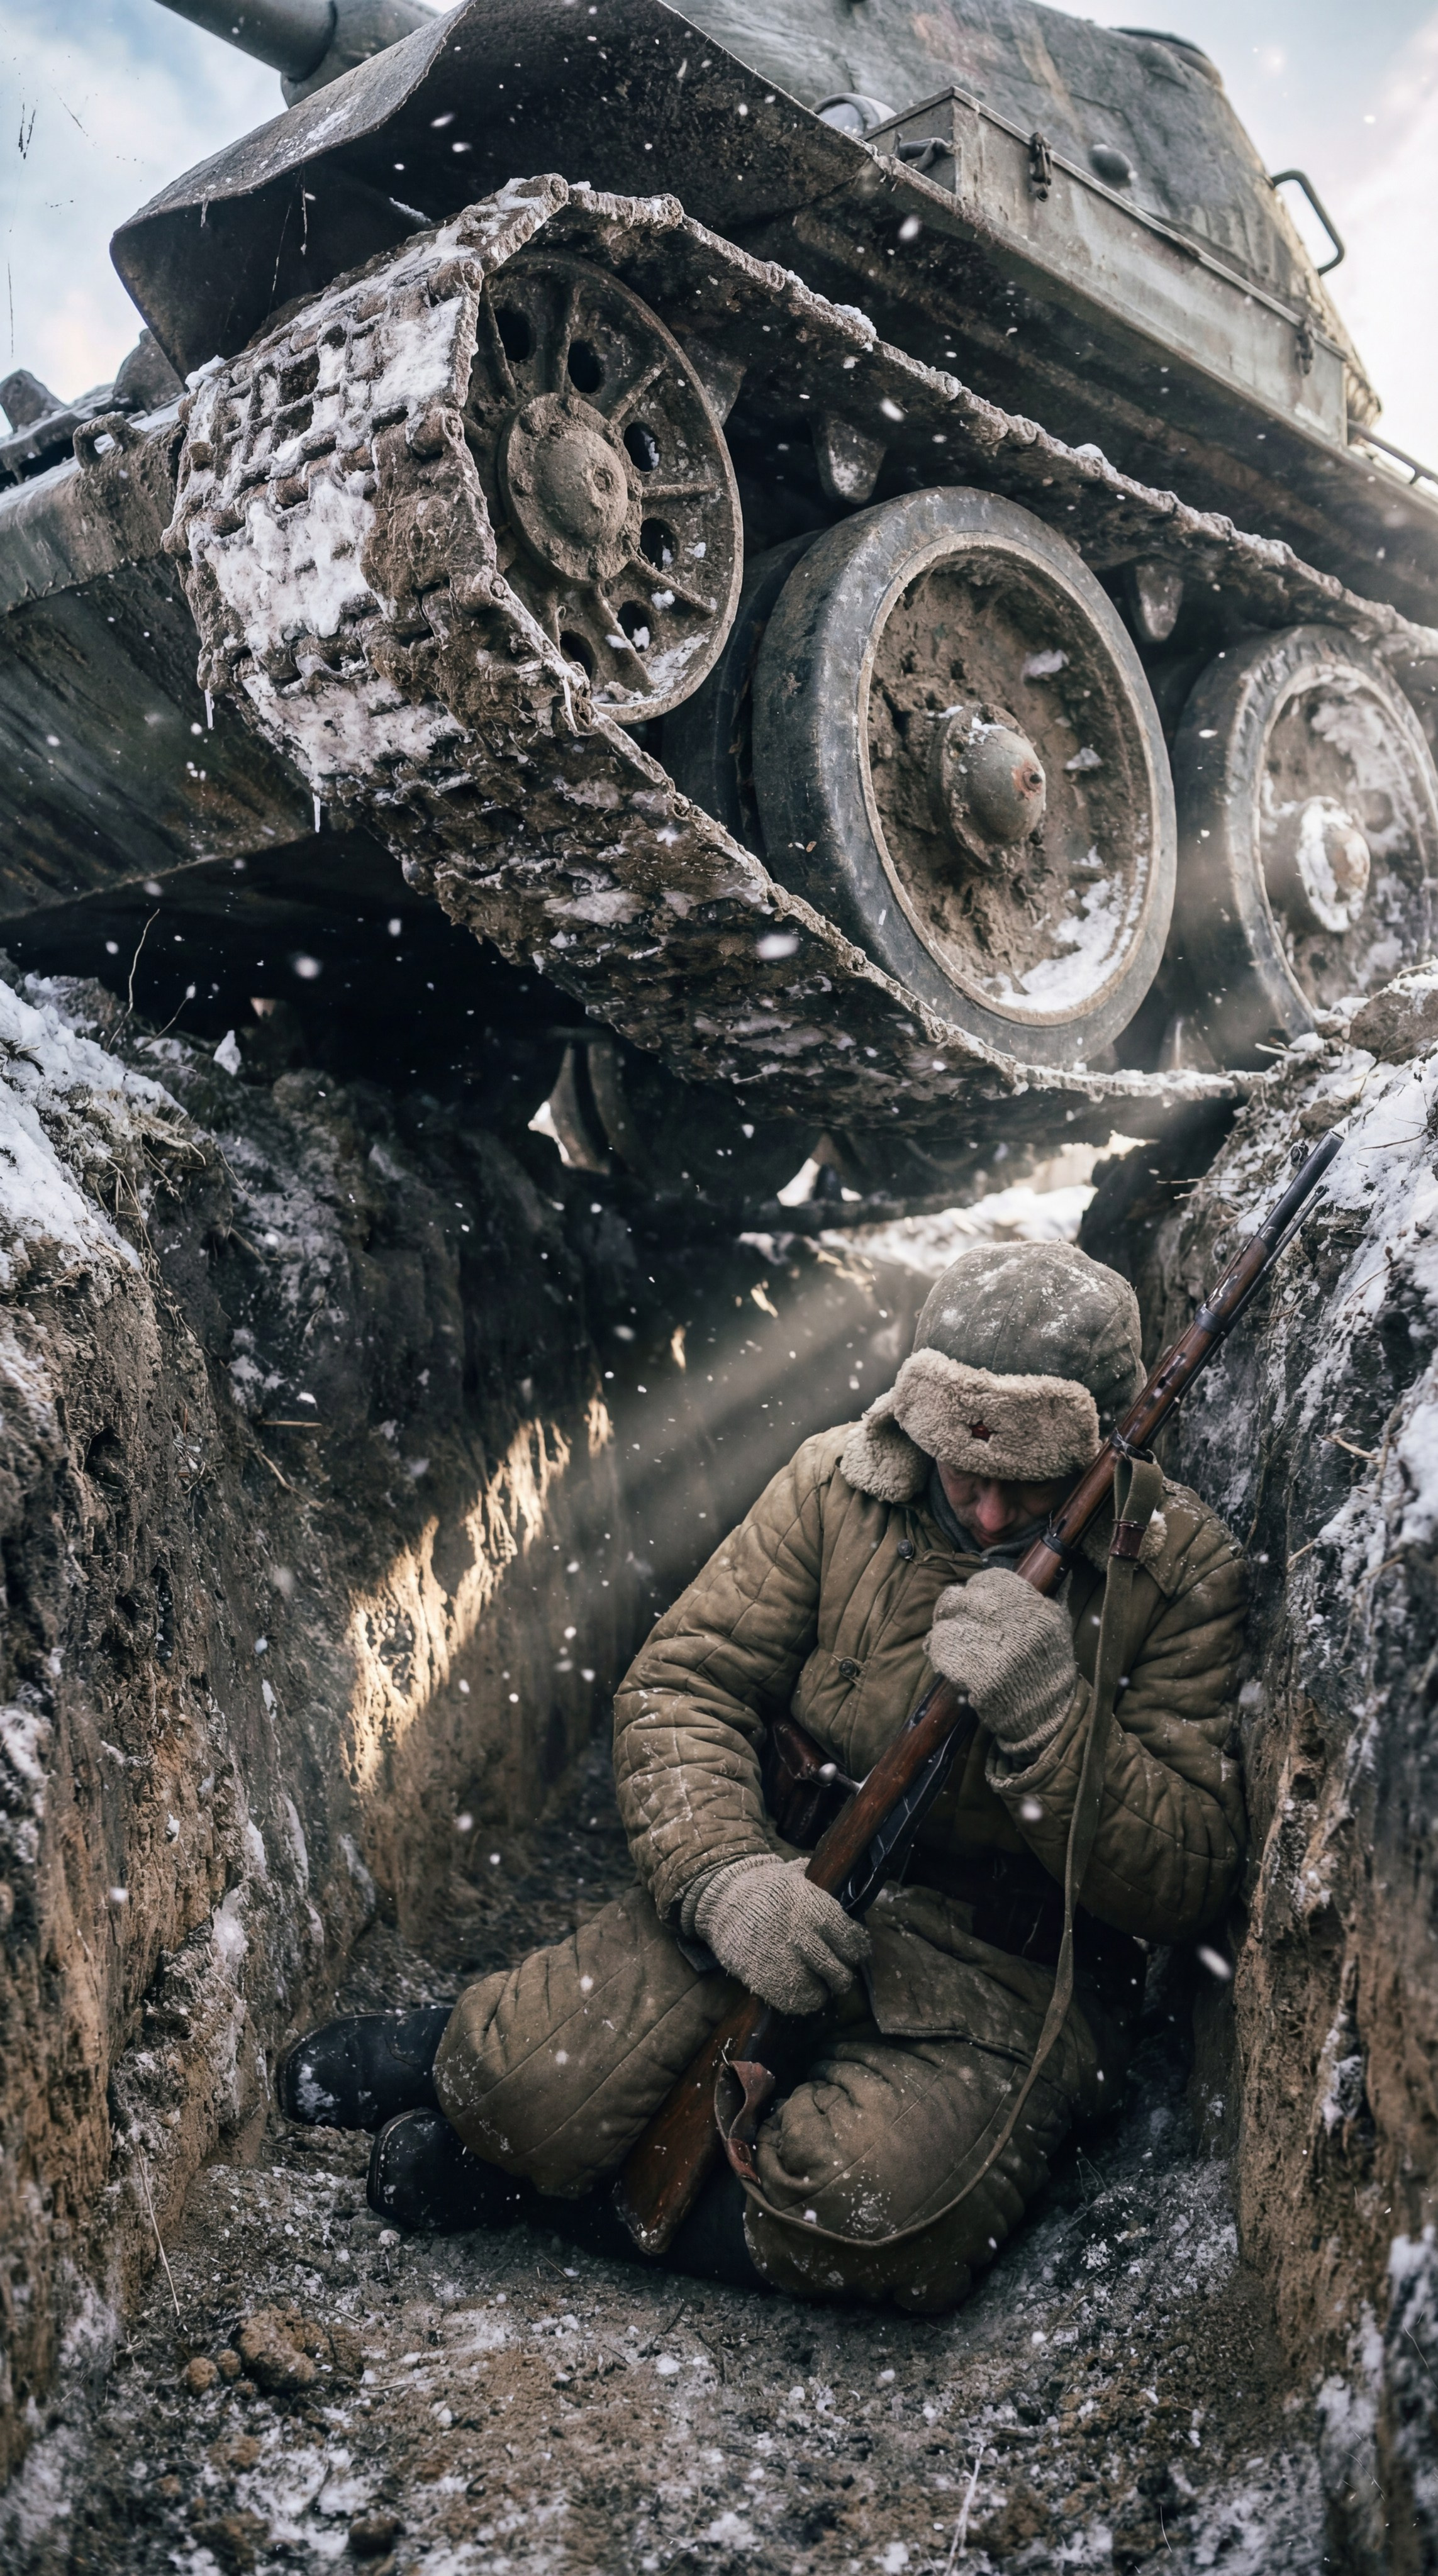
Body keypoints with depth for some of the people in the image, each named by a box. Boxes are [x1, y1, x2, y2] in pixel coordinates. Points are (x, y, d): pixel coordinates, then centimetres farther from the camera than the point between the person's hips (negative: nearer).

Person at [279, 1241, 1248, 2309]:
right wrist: (724, 1872, -25)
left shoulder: (1186, 1571, -11)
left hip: (1010, 1977, 0)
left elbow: (1190, 1882, -12)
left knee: (872, 2209, -31)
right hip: (799, 1890, 1)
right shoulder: (838, 1485, -5)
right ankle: (490, 2051, 14)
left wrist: (1046, 1714, -28)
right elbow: (683, 1683, -6)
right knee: (528, 2089, -24)